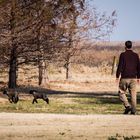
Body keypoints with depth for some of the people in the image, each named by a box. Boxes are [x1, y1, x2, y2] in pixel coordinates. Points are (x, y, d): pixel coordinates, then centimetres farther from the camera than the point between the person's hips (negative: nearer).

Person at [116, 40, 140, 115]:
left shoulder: (123, 55, -6)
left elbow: (120, 66, -10)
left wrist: (117, 76, -5)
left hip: (124, 78, -3)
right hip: (133, 78, 3)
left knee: (122, 92, 9)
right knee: (133, 94, 5)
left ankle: (127, 106, -8)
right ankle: (133, 110, 1)